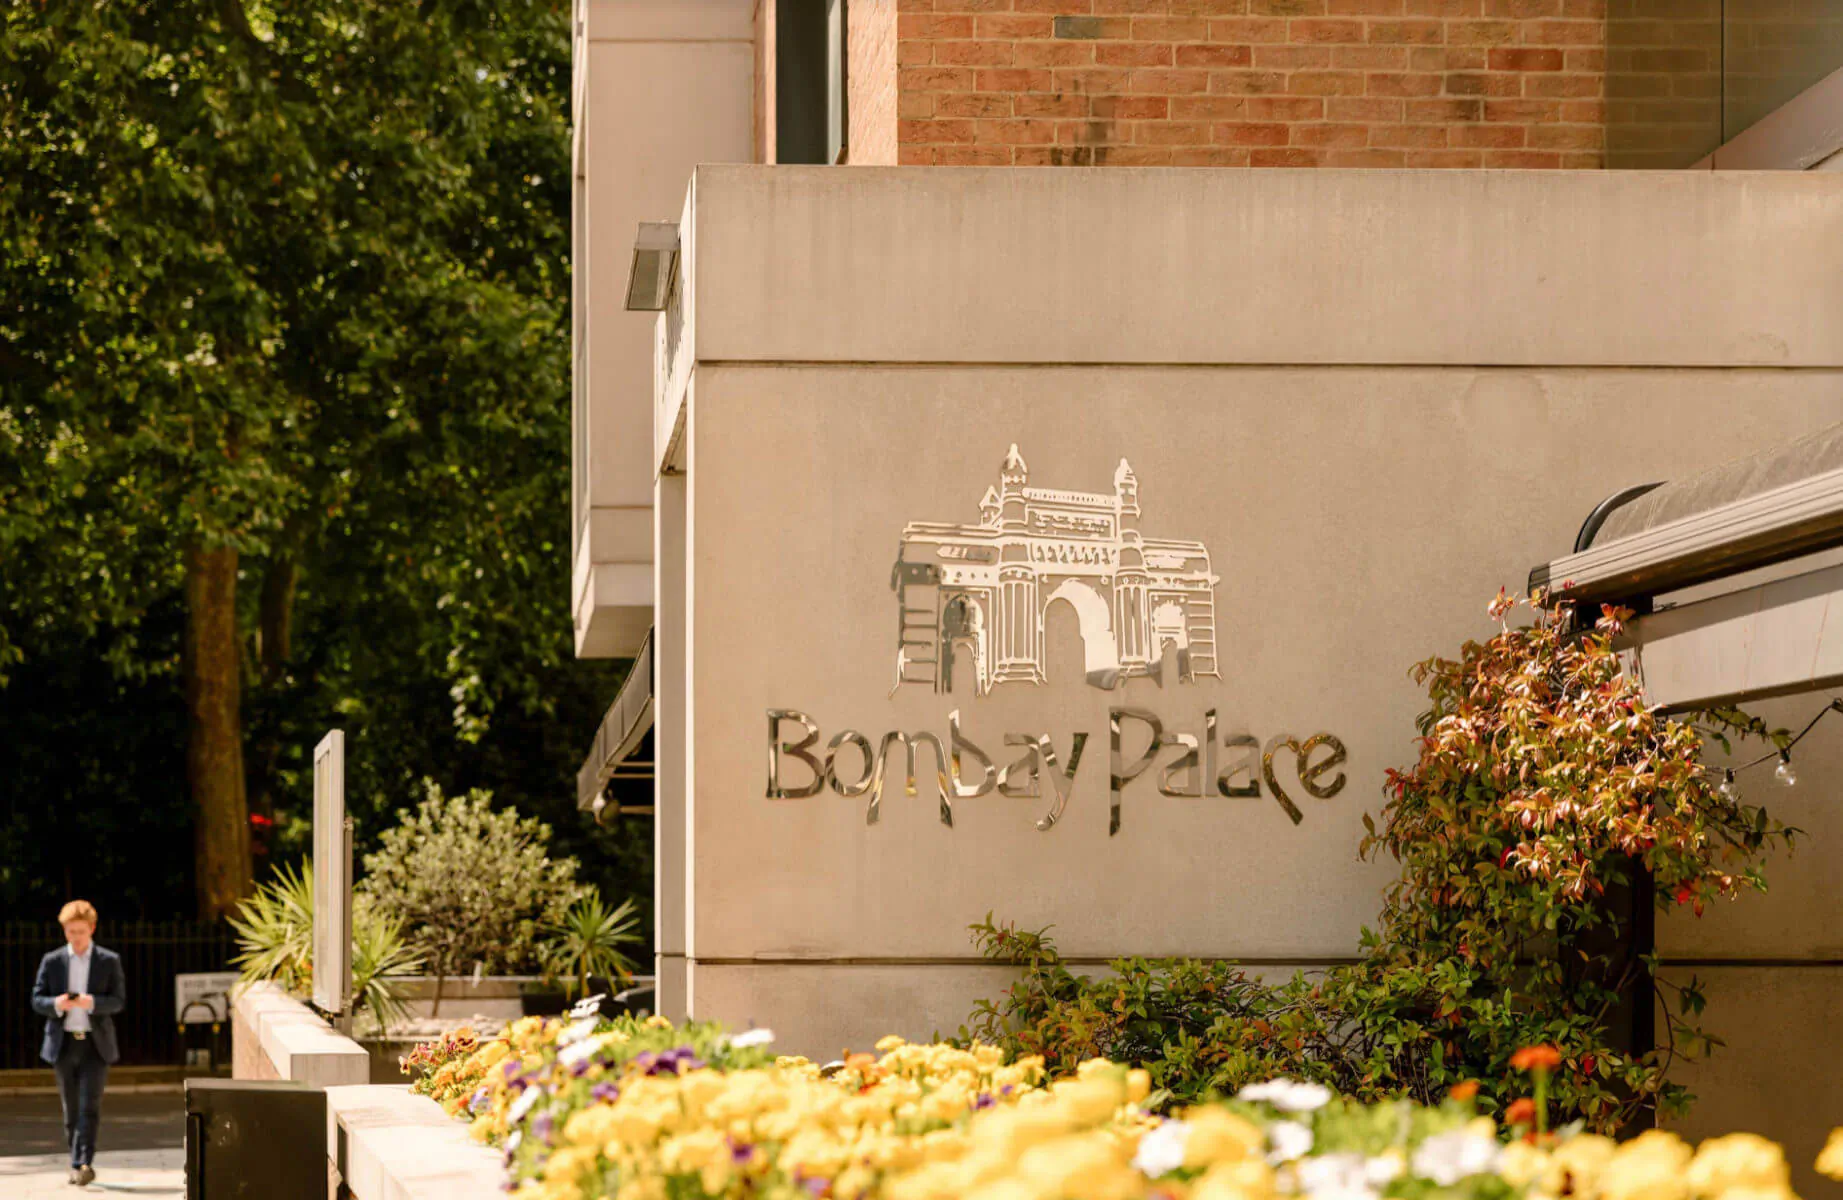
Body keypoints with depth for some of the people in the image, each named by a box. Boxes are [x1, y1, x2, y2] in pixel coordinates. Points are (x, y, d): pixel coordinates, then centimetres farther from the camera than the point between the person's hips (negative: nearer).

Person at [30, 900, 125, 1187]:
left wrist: (92, 1002, -21)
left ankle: (82, 1163, -19)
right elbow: (37, 1000, 5)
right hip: (63, 1043, 2)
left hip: (95, 1044, -2)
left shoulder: (109, 961, 2)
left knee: (90, 1105, -13)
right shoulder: (52, 961, 6)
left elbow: (118, 1000, -2)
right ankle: (78, 1164, 17)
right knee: (71, 1109, 8)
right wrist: (56, 1004, -17)